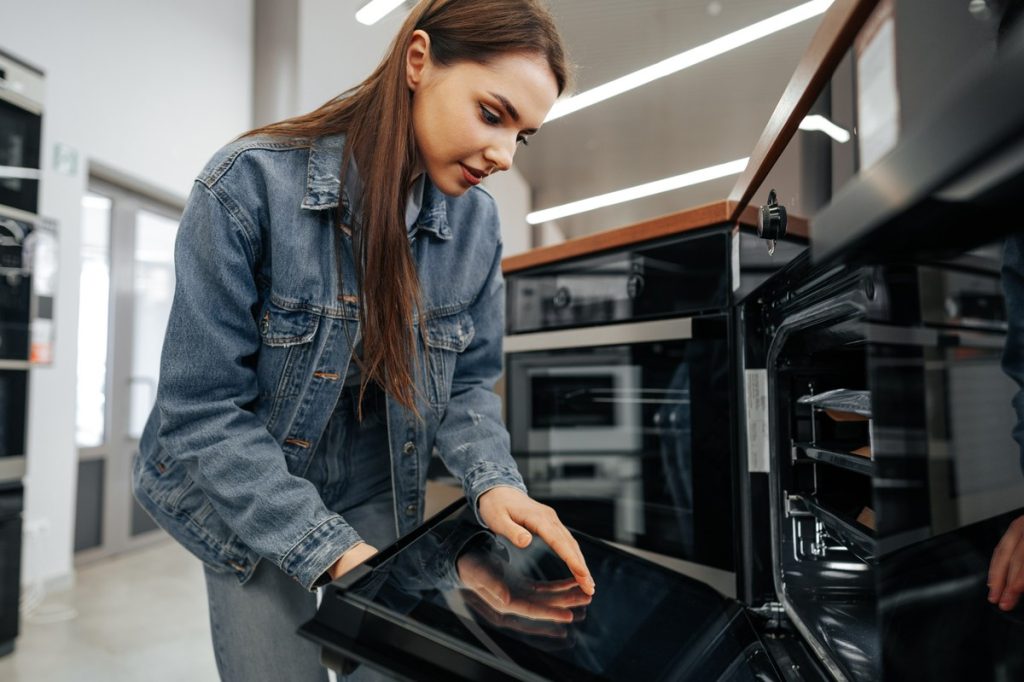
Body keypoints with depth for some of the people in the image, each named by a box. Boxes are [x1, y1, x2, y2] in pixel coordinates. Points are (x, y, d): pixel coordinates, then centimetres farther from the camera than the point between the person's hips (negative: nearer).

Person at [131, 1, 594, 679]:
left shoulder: (476, 221, -10)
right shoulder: (249, 184, -23)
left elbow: (468, 382, -2)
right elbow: (202, 409, -21)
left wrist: (495, 481, -22)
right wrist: (330, 551, -26)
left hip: (379, 496, 3)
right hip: (244, 501, -2)